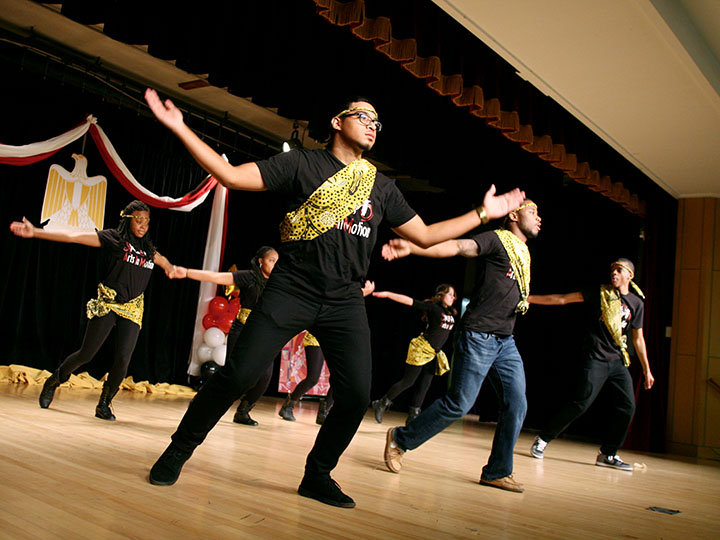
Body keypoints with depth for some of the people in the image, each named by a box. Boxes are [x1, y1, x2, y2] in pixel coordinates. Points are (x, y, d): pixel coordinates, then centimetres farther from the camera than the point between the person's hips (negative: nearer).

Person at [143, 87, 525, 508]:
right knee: (236, 376, -9)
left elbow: (425, 235, 20)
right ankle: (178, 451, 15)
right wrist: (180, 129, -10)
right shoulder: (302, 163, 4)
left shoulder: (382, 187, 16)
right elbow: (231, 175, -3)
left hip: (345, 303, 4)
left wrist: (483, 213, 19)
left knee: (356, 396, -7)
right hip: (291, 291, -3)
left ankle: (317, 475, 17)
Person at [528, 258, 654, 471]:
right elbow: (562, 299, -2)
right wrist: (528, 298, -9)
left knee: (627, 407, -2)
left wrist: (647, 370, 15)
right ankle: (542, 439, 1)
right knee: (581, 403, -14)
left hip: (618, 362, 5)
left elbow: (638, 338, 16)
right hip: (596, 359, -5)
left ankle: (608, 454, 13)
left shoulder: (637, 303, 12)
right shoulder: (599, 293, 1)